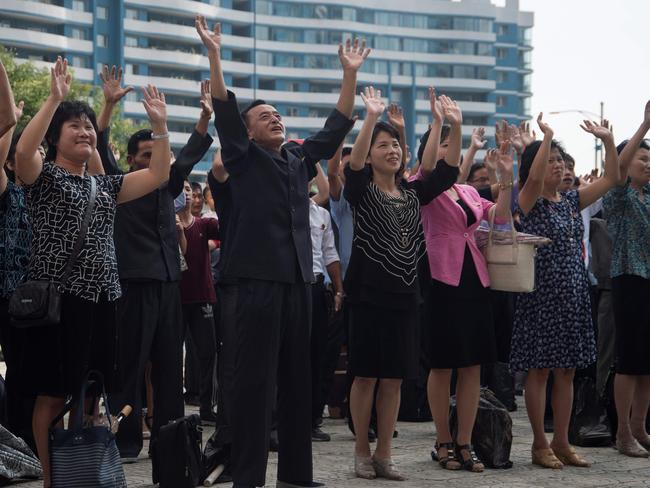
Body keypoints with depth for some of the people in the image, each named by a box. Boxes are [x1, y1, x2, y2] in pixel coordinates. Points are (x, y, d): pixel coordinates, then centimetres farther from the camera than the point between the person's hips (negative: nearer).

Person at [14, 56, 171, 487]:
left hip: (101, 298, 6)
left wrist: (160, 124, 5)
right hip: (58, 297, -6)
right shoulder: (43, 176, 0)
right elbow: (23, 150, -22)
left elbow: (159, 174, 13)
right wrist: (54, 99, -26)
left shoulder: (105, 185, 18)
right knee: (53, 395, -3)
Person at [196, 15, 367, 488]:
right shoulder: (244, 158, 3)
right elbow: (225, 110, -8)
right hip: (257, 279, -6)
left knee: (298, 378, 8)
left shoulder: (300, 160, 18)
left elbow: (336, 128, 19)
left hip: (298, 280, 6)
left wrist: (350, 74, 14)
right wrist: (215, 53, -16)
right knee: (256, 378, -5)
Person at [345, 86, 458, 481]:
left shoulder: (412, 193, 12)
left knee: (394, 377, 6)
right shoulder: (362, 190, -3)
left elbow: (449, 171, 3)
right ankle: (363, 452, 9)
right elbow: (354, 163, -23)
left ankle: (385, 454, 12)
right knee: (366, 375, 0)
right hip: (369, 291, -4)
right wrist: (371, 118, -33)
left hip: (404, 293, 4)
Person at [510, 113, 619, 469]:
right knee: (540, 370, -1)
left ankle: (561, 442, 15)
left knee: (566, 371, 8)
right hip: (542, 293, -6)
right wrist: (547, 136, -26)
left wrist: (608, 140, 1)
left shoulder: (571, 201, 12)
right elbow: (534, 177, -28)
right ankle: (540, 444, 5)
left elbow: (611, 178, 11)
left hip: (573, 293, 6)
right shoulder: (530, 202, -6)